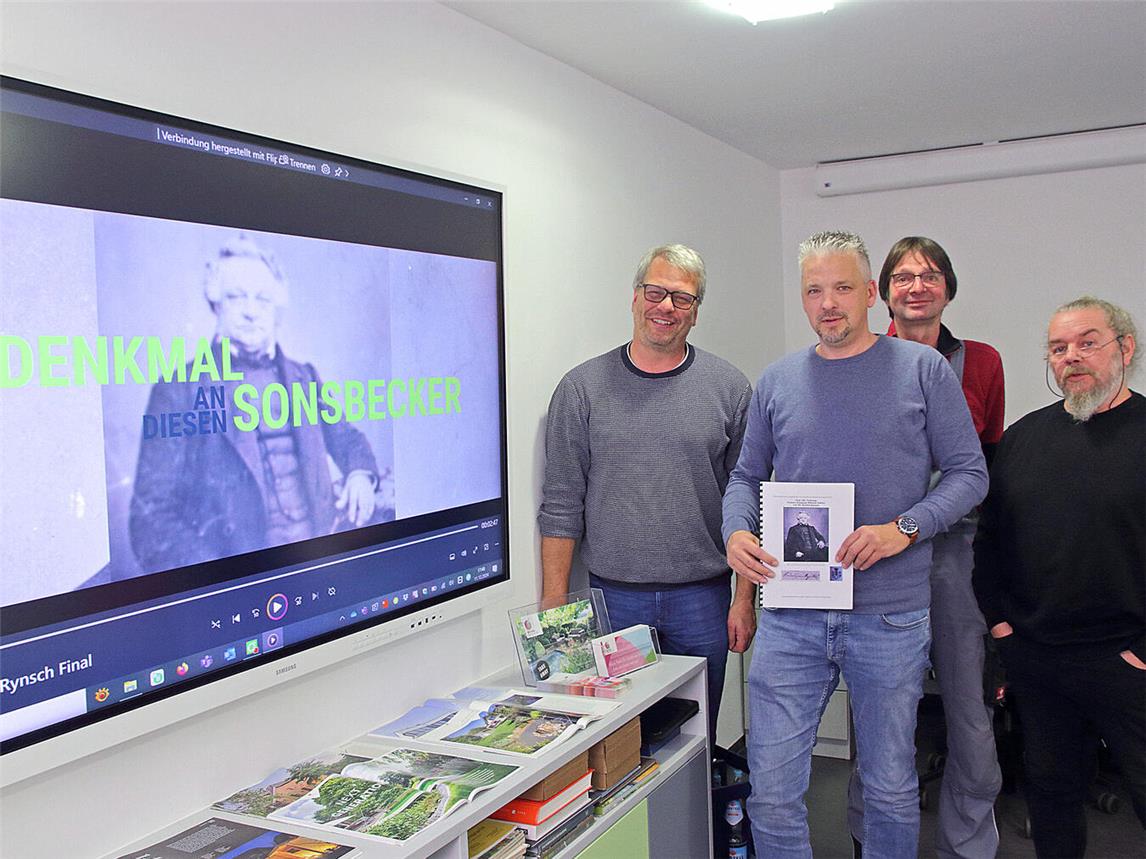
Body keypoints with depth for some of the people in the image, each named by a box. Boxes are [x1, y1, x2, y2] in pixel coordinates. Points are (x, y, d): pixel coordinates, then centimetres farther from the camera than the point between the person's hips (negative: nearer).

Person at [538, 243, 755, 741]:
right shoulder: (583, 388, 0)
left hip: (702, 601, 1)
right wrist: (554, 606, -3)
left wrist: (745, 599, -1)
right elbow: (561, 505, 0)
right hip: (613, 597, 0)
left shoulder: (728, 388, 2)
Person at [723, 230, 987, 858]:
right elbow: (746, 476, 14)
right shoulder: (776, 381, 8)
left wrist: (903, 529, -16)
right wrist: (737, 532, -7)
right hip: (790, 617, 2)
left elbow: (968, 473, 0)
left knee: (890, 790, 14)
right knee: (771, 793, 3)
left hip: (890, 616, -1)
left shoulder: (923, 370, 0)